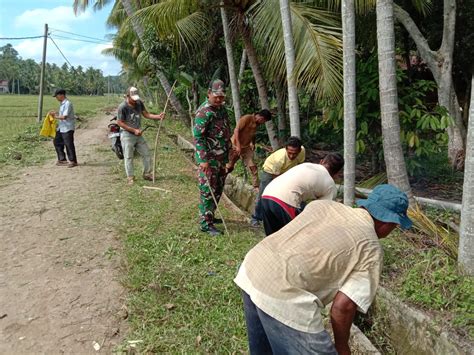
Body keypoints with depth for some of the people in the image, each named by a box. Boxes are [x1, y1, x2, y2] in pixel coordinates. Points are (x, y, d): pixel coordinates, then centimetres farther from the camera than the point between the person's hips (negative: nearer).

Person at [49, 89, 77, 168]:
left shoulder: (67, 104, -17)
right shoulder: (62, 103, 13)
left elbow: (64, 116, -23)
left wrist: (55, 116, -12)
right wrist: (55, 113, 7)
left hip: (68, 128, -10)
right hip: (61, 127, 10)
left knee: (69, 144, -4)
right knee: (57, 142, 14)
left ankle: (73, 161, 7)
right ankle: (62, 160, 22)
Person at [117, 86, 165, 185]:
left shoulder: (139, 103, -1)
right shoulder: (122, 107, -18)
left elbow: (146, 114, 3)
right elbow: (120, 122, -16)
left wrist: (158, 116, -14)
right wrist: (134, 130, -19)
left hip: (138, 134, 6)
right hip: (127, 134, -6)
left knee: (146, 154, 9)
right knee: (128, 157, 2)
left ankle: (147, 174, 24)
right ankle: (130, 177, 14)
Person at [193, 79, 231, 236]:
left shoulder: (221, 108, 11)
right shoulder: (204, 112, -16)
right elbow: (198, 137, -20)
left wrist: (229, 152, 19)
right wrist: (203, 160, -22)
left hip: (222, 158, 9)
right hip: (209, 159, -9)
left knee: (218, 189, 16)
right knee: (208, 191, -3)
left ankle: (210, 216, 31)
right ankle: (205, 224, 6)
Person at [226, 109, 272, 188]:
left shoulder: (257, 123, 6)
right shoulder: (246, 118, -17)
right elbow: (236, 130, -21)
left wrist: (253, 144, 10)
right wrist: (238, 146, -24)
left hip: (246, 147, 6)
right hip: (236, 146, -6)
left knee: (252, 166, -4)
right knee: (229, 167, 4)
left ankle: (256, 186, -1)